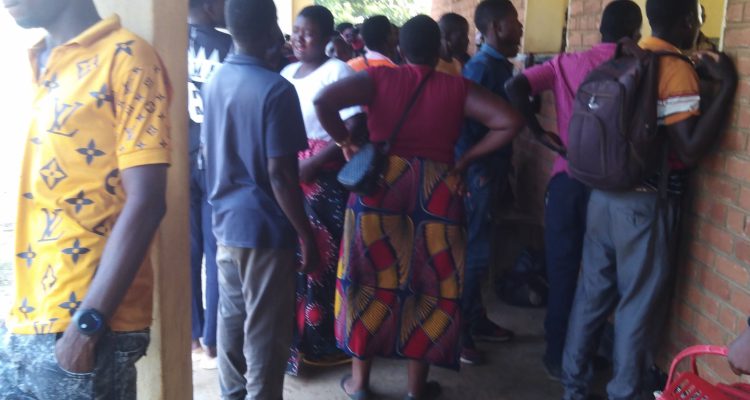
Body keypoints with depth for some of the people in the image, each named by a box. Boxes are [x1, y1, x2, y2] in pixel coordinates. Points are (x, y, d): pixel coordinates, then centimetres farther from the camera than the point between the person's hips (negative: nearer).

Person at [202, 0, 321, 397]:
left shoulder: (213, 82, 3)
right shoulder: (275, 90, -18)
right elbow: (280, 175, -19)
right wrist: (306, 235, -12)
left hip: (225, 222, 8)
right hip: (265, 228, -7)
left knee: (231, 320, 19)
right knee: (265, 332, 4)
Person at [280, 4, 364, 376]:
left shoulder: (337, 71, -6)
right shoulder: (287, 73, 16)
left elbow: (354, 126, -15)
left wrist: (313, 163, -18)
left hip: (323, 177, -6)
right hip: (287, 174, 7)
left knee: (320, 257, -1)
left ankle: (319, 341, 12)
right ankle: (293, 336, 23)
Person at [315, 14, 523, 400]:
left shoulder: (379, 77, 0)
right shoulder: (457, 87, 2)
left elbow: (323, 100, -14)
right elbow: (510, 122, -5)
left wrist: (345, 141, 0)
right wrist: (466, 158, 0)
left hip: (379, 184, 0)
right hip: (436, 192, 0)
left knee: (372, 278, 12)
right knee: (428, 284, 12)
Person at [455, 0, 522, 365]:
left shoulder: (502, 65, 12)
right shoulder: (481, 67, -16)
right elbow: (462, 123, -21)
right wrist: (477, 171, -20)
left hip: (494, 168, 9)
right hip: (479, 172, -9)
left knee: (479, 249, 16)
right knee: (474, 252, -3)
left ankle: (476, 319, 27)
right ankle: (458, 331, 8)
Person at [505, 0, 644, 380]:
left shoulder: (567, 63, 2)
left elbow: (515, 88, -9)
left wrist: (541, 132, -4)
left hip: (568, 178, 1)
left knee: (562, 270, 12)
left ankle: (559, 356, 20)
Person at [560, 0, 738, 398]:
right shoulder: (676, 68, -13)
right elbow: (689, 149, -19)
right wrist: (726, 83, -14)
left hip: (605, 192, 7)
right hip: (645, 202, -7)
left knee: (593, 289, 14)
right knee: (640, 301, 6)